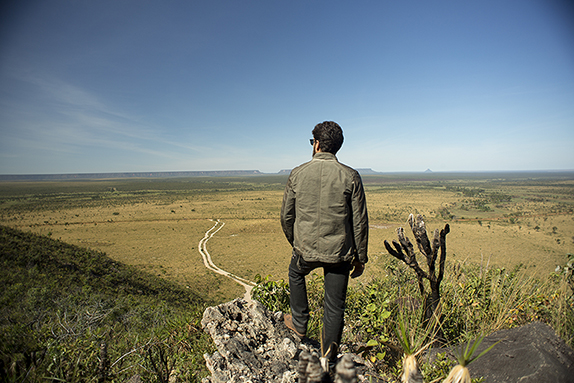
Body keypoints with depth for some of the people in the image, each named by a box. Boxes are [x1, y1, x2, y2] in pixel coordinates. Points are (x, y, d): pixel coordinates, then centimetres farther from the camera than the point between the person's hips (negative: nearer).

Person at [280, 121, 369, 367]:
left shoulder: (297, 174, -4)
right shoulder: (350, 176, -7)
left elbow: (286, 216, 2)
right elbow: (360, 222, -5)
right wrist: (361, 258, 6)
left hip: (306, 249, 1)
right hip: (339, 253, 0)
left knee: (296, 273, 34)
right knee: (335, 307, 16)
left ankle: (299, 323, 43)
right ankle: (329, 361, 32)